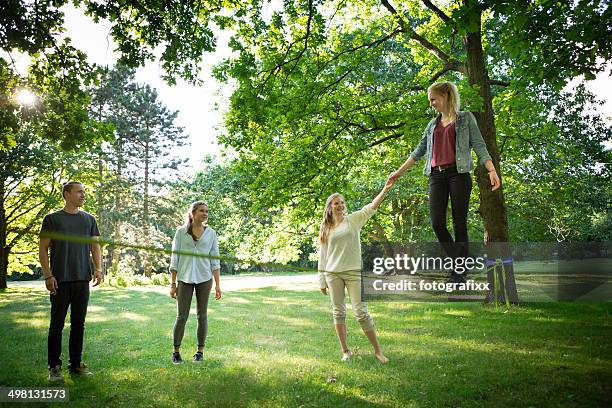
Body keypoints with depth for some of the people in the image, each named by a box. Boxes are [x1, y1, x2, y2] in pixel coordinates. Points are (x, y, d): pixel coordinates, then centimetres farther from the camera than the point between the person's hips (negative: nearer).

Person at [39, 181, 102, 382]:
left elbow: (95, 246, 12)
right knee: (57, 324, 3)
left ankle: (76, 364, 19)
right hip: (60, 280, -3)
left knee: (79, 323, 9)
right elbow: (43, 249, 0)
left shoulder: (89, 219, 11)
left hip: (82, 279, 3)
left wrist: (98, 269, -2)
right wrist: (48, 276, -8)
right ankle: (54, 367, 14)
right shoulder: (52, 219, 1)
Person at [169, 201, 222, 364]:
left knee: (202, 315, 7)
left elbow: (215, 260, 4)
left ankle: (200, 351, 20)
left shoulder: (211, 233, 5)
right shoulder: (181, 232, 1)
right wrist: (173, 284, 0)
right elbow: (175, 259, 3)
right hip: (185, 279, -1)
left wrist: (218, 284, 0)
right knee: (182, 316, 1)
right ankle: (176, 351, 17)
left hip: (204, 279, 1)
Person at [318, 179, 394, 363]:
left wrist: (386, 189, -23)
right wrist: (322, 280, 8)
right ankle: (345, 350, 18)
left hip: (353, 272, -3)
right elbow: (322, 256, 11)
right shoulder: (326, 229, 10)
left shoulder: (353, 220, 4)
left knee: (361, 312, -5)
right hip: (332, 274, 3)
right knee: (338, 312, 7)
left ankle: (377, 350, 6)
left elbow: (371, 207, -10)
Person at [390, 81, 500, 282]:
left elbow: (479, 146, 2)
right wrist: (399, 172, 23)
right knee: (437, 223, -9)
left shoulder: (465, 118, 9)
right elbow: (419, 151, 25)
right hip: (436, 175, 4)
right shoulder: (433, 124, 22)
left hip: (458, 173, -4)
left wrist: (492, 170, -13)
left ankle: (458, 272, -1)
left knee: (459, 223, -6)